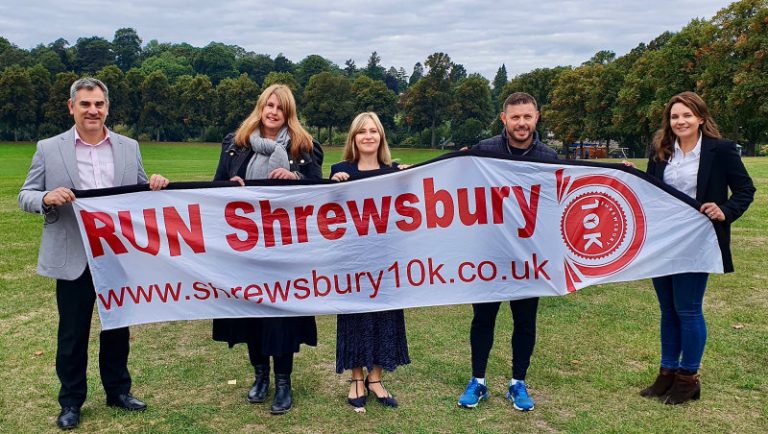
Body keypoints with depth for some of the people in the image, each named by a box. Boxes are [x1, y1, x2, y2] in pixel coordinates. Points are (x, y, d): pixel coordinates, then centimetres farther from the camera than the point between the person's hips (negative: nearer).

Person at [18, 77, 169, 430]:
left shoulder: (129, 147, 5)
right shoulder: (49, 149, -1)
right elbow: (25, 196, 1)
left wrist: (155, 186, -11)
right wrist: (47, 198, -21)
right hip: (74, 258, -2)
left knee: (118, 326, 15)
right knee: (72, 332, 10)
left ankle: (118, 390, 32)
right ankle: (71, 401, 26)